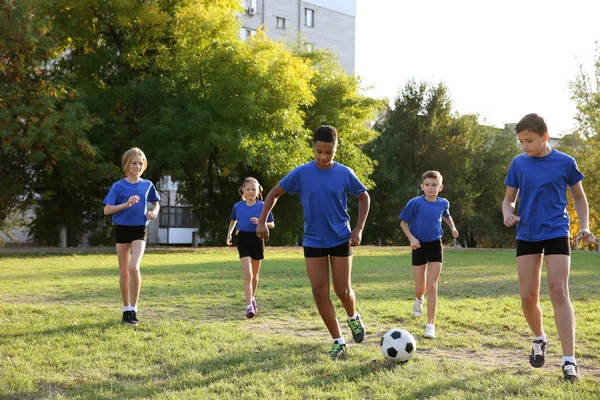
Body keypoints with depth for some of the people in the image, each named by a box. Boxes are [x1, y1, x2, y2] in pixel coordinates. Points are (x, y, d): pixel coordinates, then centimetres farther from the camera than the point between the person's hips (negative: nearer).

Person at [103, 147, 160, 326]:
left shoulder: (147, 185, 3)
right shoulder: (118, 186, -5)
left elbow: (156, 203, 18)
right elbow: (107, 210, -10)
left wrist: (154, 212, -4)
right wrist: (126, 204, -22)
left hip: (139, 230, 0)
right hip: (122, 229, 0)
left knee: (134, 268, -19)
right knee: (124, 272, 7)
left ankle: (134, 309, -10)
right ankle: (126, 309, 21)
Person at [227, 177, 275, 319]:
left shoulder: (262, 206, -4)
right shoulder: (238, 206, 1)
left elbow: (272, 224, 1)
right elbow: (233, 221, 18)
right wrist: (229, 235, 6)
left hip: (257, 239, 1)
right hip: (243, 240, -1)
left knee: (255, 275, 13)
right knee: (248, 275, -12)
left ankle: (252, 298, 37)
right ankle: (249, 306, -15)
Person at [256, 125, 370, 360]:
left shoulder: (345, 173, -8)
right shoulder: (301, 173, -8)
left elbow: (364, 197, 7)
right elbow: (274, 193, 1)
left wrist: (359, 229, -2)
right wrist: (262, 221, -8)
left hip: (341, 240, -1)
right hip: (313, 242, 1)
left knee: (343, 291, 0)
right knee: (320, 293, -3)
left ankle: (353, 318, 35)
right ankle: (338, 341, 10)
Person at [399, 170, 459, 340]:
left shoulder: (443, 203, -1)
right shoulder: (415, 203, -13)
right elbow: (403, 222, -4)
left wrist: (452, 227, 4)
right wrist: (411, 238, -18)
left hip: (435, 246, 1)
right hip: (419, 247, -1)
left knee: (432, 286, -7)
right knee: (420, 288, 6)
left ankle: (431, 325, -4)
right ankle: (419, 300, 46)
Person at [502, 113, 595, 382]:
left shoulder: (565, 163, -3)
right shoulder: (518, 163, 2)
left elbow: (579, 197, 9)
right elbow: (509, 199, 9)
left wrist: (584, 227, -4)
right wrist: (507, 214, -13)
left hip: (557, 234, -3)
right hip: (527, 236, 3)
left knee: (558, 291, -13)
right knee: (528, 296, 2)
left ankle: (569, 361, -14)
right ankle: (539, 339, 32)